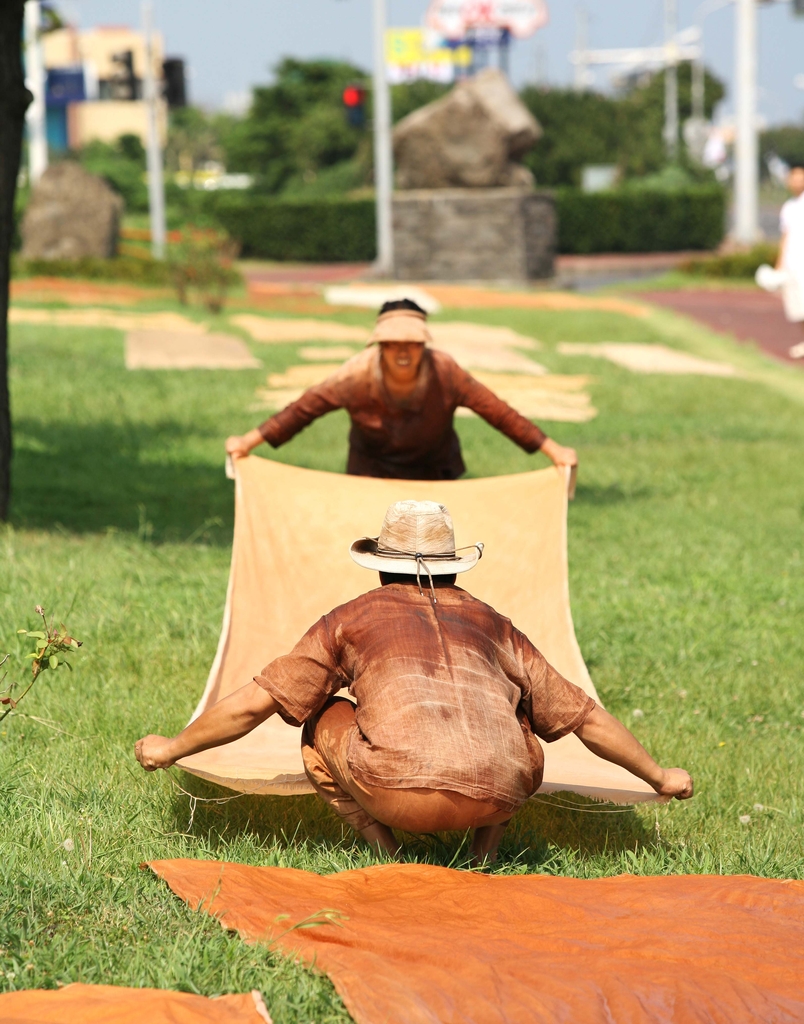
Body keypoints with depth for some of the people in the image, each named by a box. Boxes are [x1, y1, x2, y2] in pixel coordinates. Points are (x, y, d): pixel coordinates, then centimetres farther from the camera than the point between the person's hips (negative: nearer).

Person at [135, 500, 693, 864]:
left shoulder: (354, 618, 23)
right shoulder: (492, 624, 29)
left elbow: (255, 701, 23)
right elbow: (583, 715, 34)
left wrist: (172, 749, 37)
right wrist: (660, 777, 47)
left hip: (400, 793, -3)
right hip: (496, 800, 3)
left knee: (323, 726, 25)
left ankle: (388, 852, 13)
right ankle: (485, 854, 19)